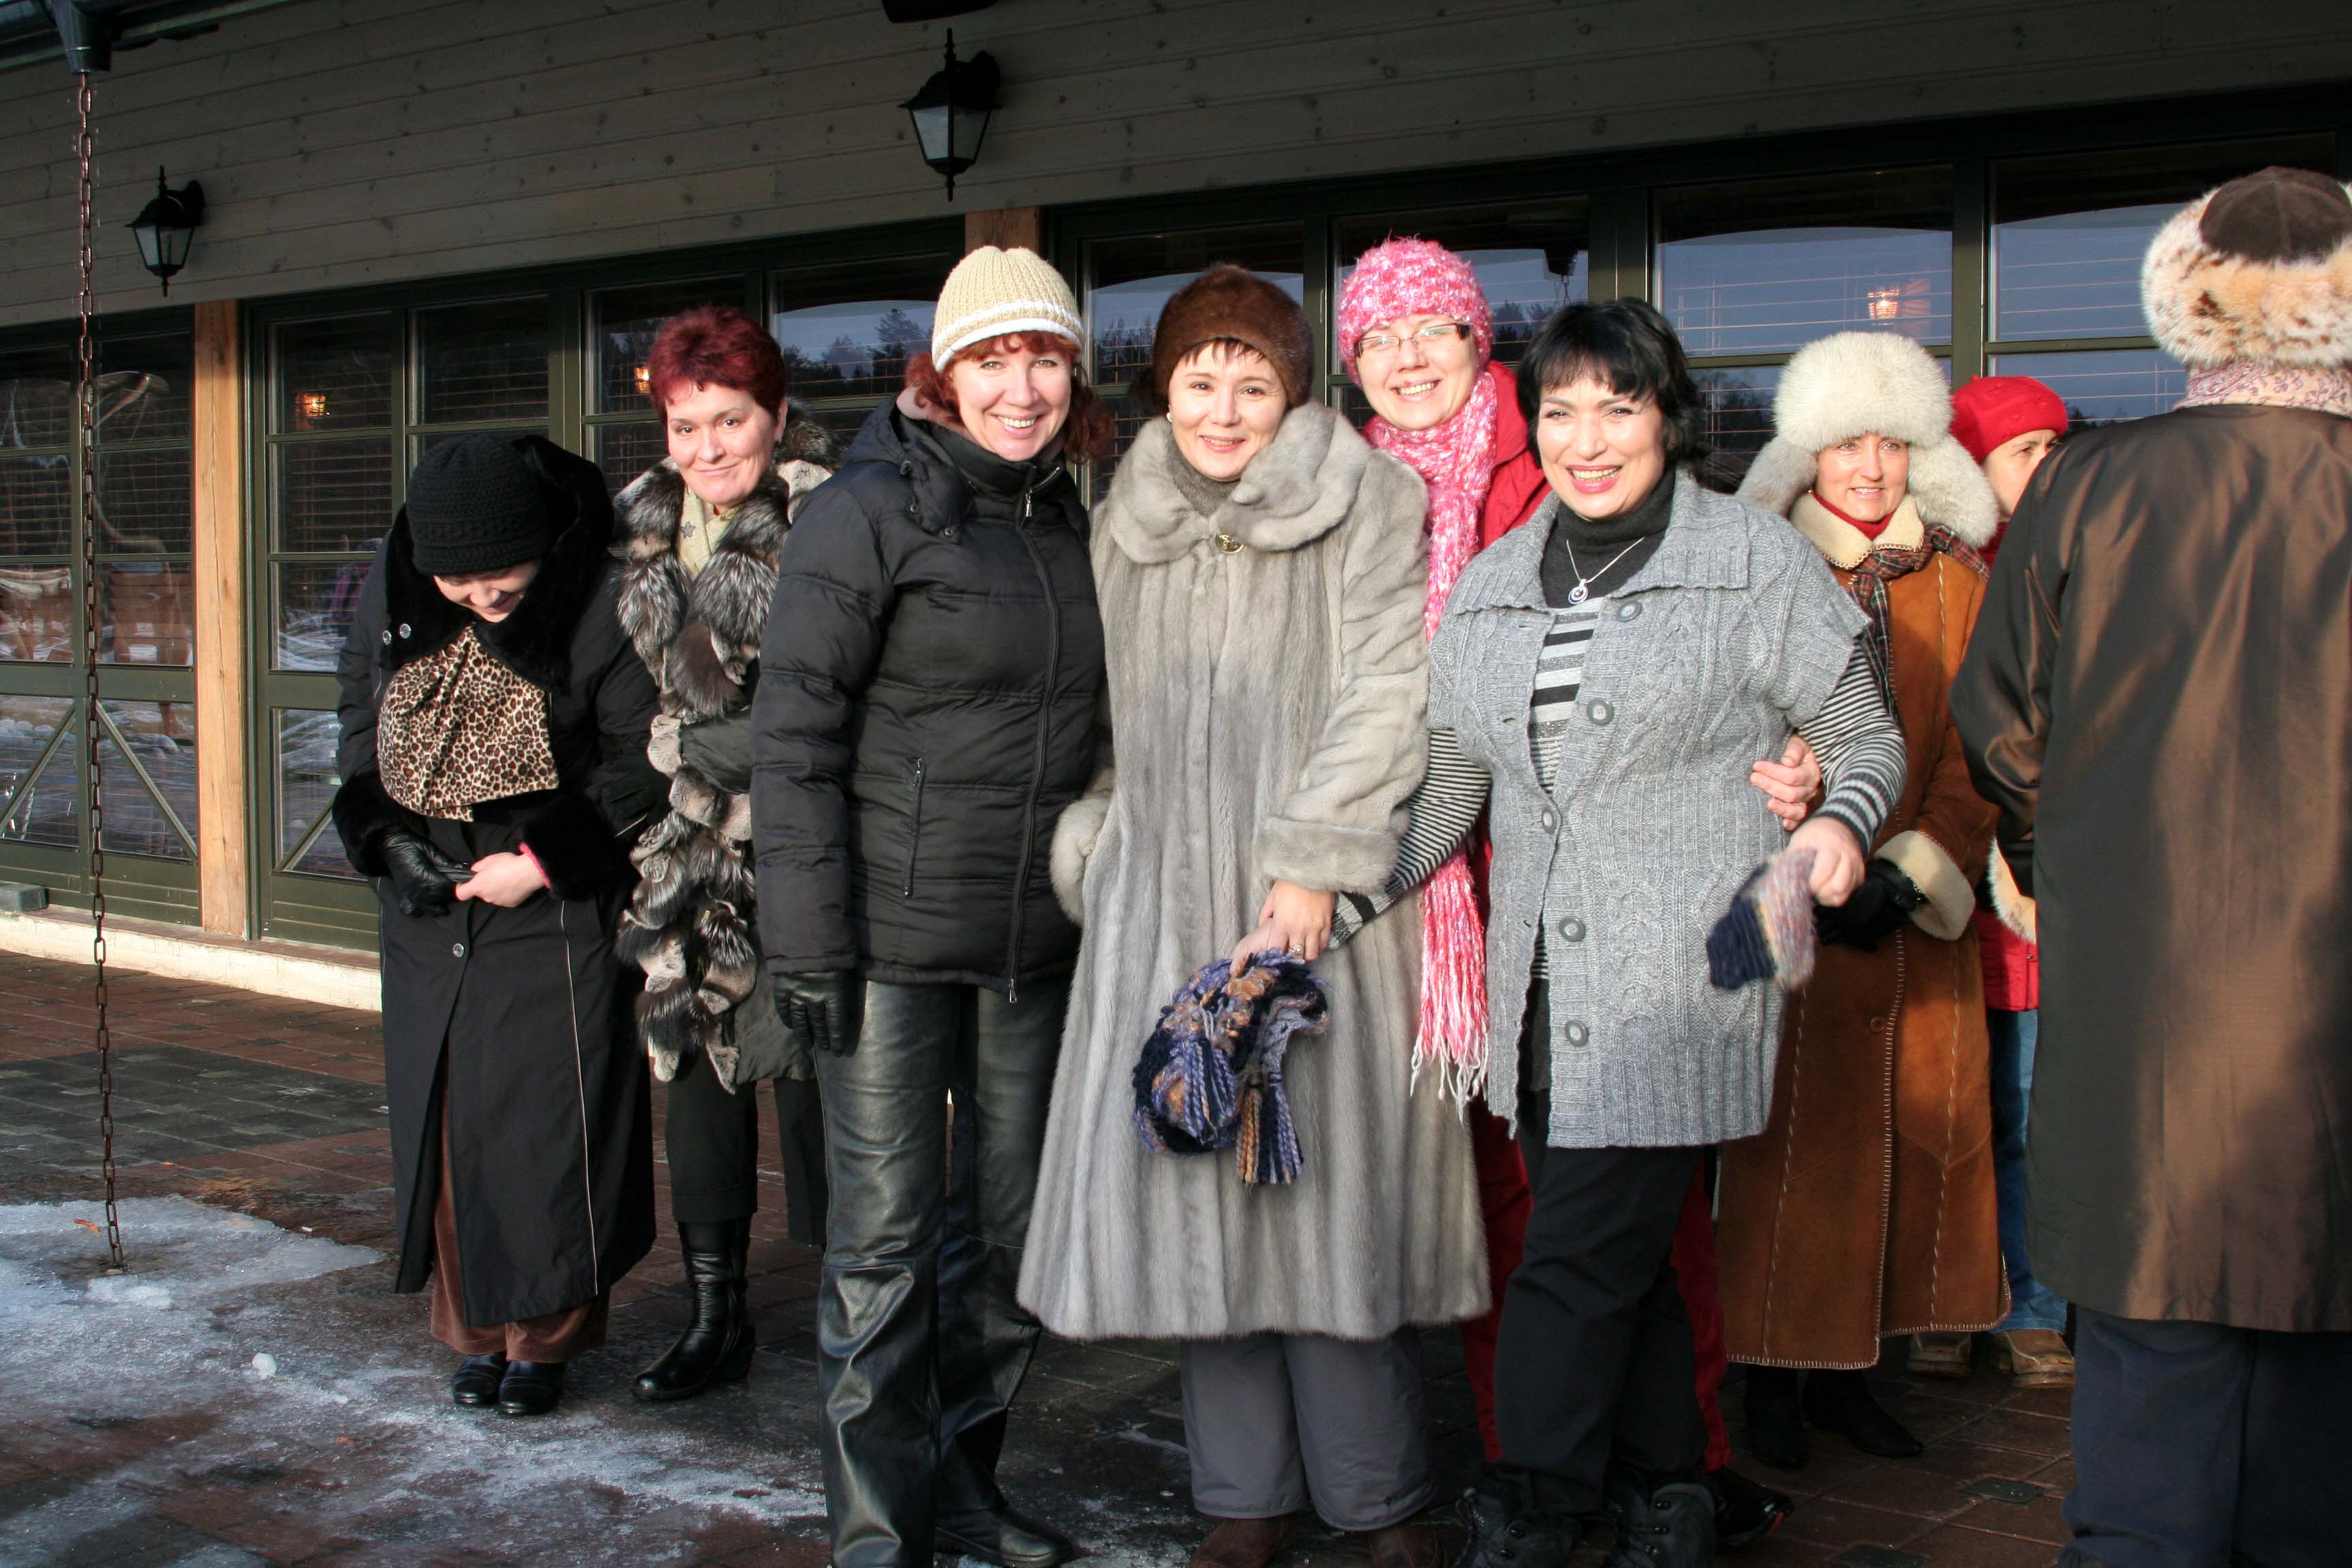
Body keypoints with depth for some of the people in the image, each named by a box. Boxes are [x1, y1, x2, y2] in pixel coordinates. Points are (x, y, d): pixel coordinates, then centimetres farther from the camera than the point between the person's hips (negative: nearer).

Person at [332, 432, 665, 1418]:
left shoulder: (601, 600, -15)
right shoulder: (393, 588, -2)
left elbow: (642, 760, -10)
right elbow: (360, 713, 12)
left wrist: (545, 861, -15)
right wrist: (384, 834, -2)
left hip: (556, 918, -4)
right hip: (428, 913, 5)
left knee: (548, 1126, -1)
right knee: (444, 1120, 10)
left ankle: (544, 1334, 15)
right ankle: (475, 1327, 24)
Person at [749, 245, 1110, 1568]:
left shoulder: (1073, 522, 11)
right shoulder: (871, 511, -7)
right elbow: (795, 734, -10)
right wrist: (808, 935, -14)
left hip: (1036, 942, 6)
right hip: (894, 938, -5)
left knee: (1013, 1225, 12)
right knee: (884, 1233, 1)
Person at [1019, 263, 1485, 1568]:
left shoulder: (1365, 497, 0)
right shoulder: (1126, 525, 15)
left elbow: (1383, 691, -8)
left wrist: (1312, 864, -15)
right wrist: (1099, 847, 12)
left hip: (1320, 906, -4)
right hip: (1167, 903, 4)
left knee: (1331, 1182, -3)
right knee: (1194, 1193, 5)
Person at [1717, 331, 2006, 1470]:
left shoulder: (1955, 581, 10)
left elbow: (1975, 745, 6)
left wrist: (1913, 871, -7)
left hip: (1918, 910, 4)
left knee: (1919, 1131, 6)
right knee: (1790, 1138, -3)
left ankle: (1846, 1373, 18)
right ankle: (1775, 1380, 9)